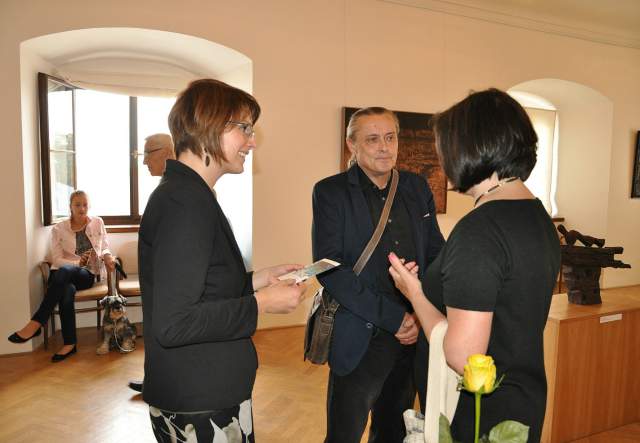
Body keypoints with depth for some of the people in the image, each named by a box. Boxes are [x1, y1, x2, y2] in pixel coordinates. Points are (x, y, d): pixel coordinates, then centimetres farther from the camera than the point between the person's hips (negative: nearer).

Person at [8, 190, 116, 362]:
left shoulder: (98, 223, 6)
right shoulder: (59, 229, 3)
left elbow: (105, 248, 13)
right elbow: (56, 260, -2)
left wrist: (107, 257, -11)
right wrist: (78, 262, -20)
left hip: (87, 274, 0)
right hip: (63, 274, 1)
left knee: (64, 271, -38)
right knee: (67, 290, -38)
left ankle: (36, 323, -36)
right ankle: (69, 343, -29)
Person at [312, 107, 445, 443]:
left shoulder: (417, 188, 7)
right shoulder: (330, 192, -6)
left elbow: (437, 254, 9)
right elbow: (330, 268, -15)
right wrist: (393, 317, -18)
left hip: (414, 335, 4)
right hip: (359, 341, -4)